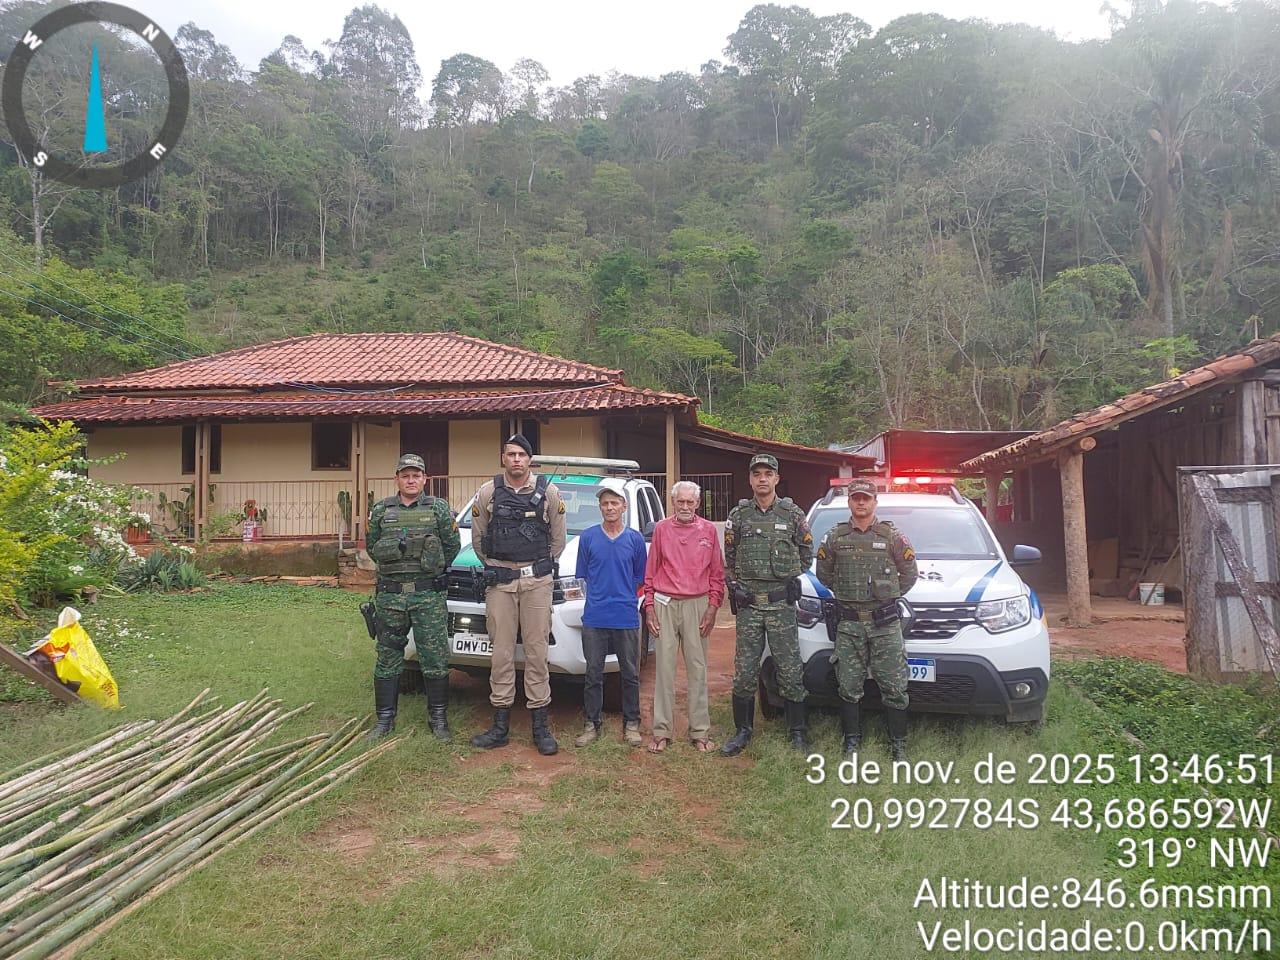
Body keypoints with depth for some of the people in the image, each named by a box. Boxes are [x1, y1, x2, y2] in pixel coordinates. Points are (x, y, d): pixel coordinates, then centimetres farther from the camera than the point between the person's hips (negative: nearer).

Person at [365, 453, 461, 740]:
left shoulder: (439, 508, 2)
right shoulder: (380, 510, 8)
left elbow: (453, 545, 6)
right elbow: (372, 547, 16)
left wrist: (433, 570, 7)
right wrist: (393, 568, 11)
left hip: (429, 595, -2)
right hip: (390, 595, 2)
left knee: (435, 659, 0)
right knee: (388, 659, 9)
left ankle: (438, 718, 13)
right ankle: (385, 719, 19)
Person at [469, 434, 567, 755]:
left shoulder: (548, 491, 0)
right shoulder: (488, 492, 1)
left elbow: (558, 538, 9)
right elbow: (477, 537, 11)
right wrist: (493, 568, 12)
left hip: (537, 581, -1)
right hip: (499, 582, 1)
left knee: (536, 652, 1)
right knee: (501, 653, 4)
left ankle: (540, 726, 9)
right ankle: (501, 726, 13)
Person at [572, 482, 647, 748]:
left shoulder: (635, 539, 3)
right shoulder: (588, 537, 2)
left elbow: (640, 577, 9)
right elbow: (583, 575, 8)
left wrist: (624, 595, 1)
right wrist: (601, 596, 2)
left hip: (627, 618, 0)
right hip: (594, 618, 0)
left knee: (630, 673, 8)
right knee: (593, 674, 7)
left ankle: (631, 723, 20)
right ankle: (592, 724, 19)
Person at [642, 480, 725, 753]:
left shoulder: (708, 530, 6)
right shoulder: (661, 529, 6)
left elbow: (717, 573, 7)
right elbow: (650, 571, 8)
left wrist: (712, 607, 0)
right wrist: (649, 607, 2)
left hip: (697, 605, 0)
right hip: (665, 605, 0)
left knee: (697, 669, 4)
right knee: (664, 668, 2)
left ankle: (700, 731, 12)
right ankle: (661, 731, 9)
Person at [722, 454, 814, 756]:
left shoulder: (793, 514, 2)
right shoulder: (738, 516, 5)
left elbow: (807, 554, 12)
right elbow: (729, 559, 12)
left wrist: (787, 576, 3)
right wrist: (738, 584, 1)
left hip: (782, 604, -1)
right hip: (748, 605, 1)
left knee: (791, 671, 3)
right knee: (744, 672, 5)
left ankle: (798, 732, 16)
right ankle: (743, 731, 18)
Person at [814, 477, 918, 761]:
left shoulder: (892, 536, 2)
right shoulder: (834, 536, 5)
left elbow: (910, 573, 10)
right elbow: (823, 572, 16)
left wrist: (890, 595, 8)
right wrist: (845, 590, 11)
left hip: (885, 623, -1)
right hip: (848, 623, 1)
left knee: (894, 686, 0)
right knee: (849, 686, 5)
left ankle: (898, 743, 13)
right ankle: (852, 740, 17)